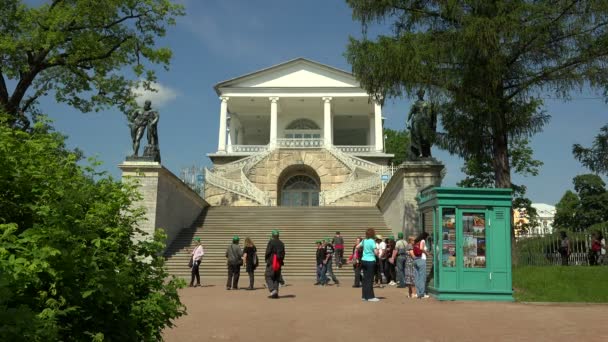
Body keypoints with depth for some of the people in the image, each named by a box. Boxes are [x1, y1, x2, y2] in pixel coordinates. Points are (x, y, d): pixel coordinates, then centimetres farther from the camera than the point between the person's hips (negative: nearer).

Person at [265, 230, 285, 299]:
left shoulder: (271, 242, -8)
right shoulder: (281, 243, 9)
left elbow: (268, 252, -11)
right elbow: (283, 254, 10)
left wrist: (266, 259, 4)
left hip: (271, 262, -5)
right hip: (279, 263, 5)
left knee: (268, 277, 3)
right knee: (276, 278, 12)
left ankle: (272, 290, -16)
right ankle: (275, 293, 9)